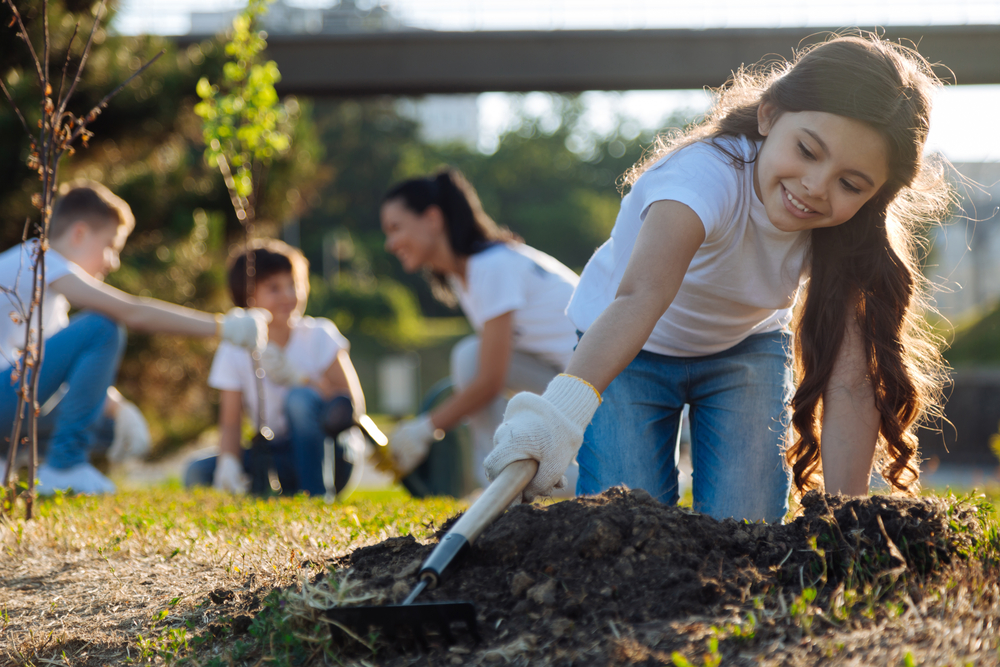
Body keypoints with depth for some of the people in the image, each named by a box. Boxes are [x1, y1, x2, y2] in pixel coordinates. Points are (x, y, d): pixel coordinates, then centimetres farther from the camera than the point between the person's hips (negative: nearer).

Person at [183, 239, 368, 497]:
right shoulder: (234, 350, -1)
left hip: (332, 456, -2)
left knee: (299, 398, -32)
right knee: (198, 473, -20)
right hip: (275, 460, 3)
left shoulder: (318, 336, -6)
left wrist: (298, 377, -23)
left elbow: (355, 406, -11)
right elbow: (230, 423, -4)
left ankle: (316, 495, -24)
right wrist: (229, 462, -26)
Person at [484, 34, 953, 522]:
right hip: (634, 352, -3)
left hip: (748, 345, 3)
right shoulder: (708, 175, -39)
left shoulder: (846, 229, -25)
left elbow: (848, 384, -29)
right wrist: (564, 403, -74)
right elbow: (641, 296, -57)